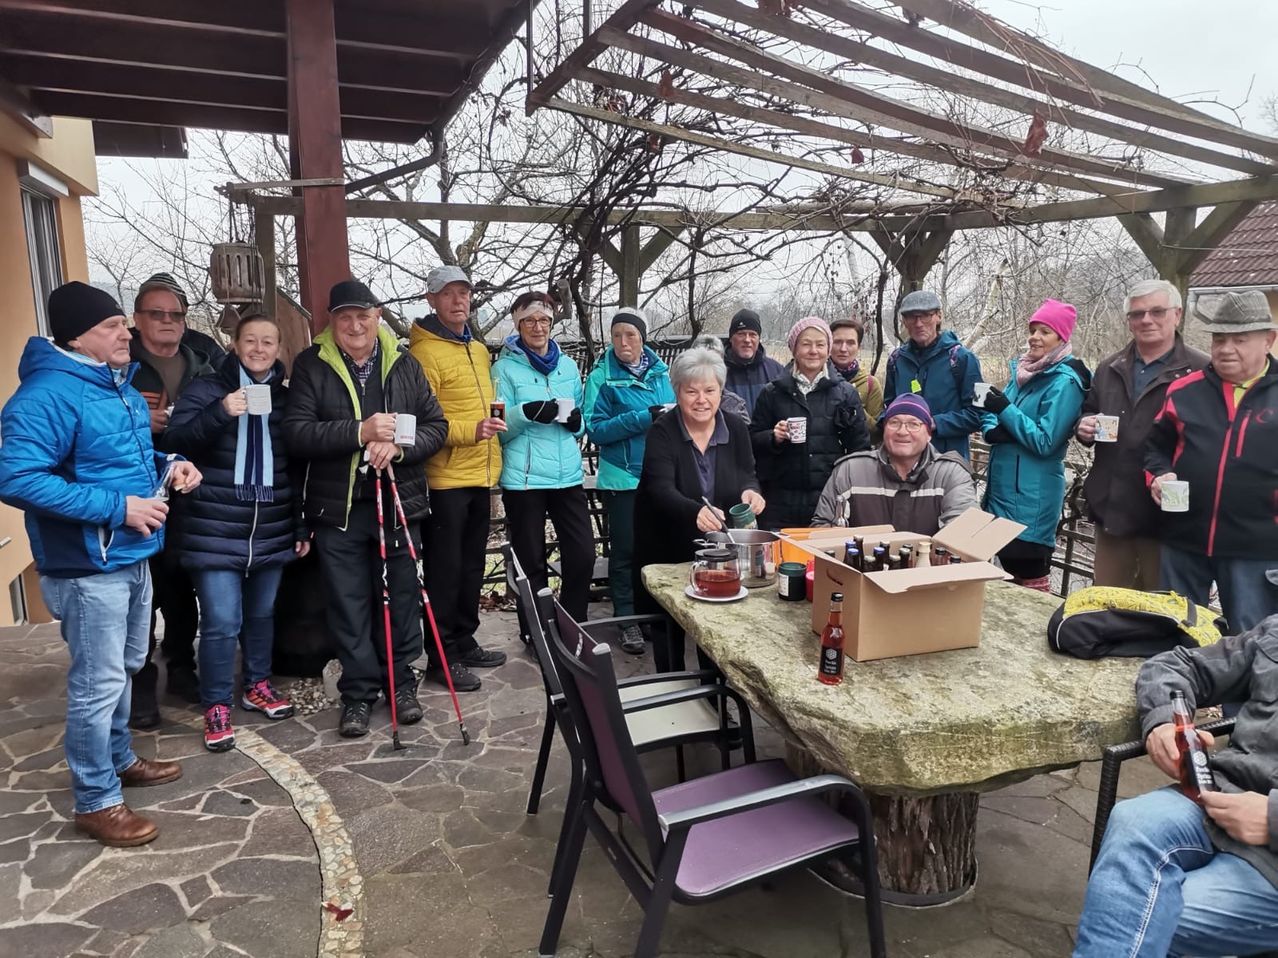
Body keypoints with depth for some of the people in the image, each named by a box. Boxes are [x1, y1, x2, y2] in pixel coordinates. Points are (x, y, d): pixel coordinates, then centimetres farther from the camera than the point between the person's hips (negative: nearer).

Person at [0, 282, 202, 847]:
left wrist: (167, 465, 2)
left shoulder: (117, 383, 9)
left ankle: (119, 759, 42)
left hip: (132, 558, 9)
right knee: (98, 684, 2)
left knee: (125, 669, 23)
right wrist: (116, 506, -26)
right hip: (88, 567, -9)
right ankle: (96, 802, 17)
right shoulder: (47, 395, -20)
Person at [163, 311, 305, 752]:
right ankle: (216, 706, 11)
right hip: (216, 529, -4)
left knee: (262, 614, 14)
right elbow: (175, 442, -12)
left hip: (272, 528, 4)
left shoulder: (285, 398, 11)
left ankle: (257, 685, 34)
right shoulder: (206, 389, 0)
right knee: (222, 621, -5)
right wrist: (220, 413, -27)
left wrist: (302, 526, 12)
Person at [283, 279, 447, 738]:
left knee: (402, 597, 10)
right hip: (337, 507, -1)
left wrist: (398, 446, -15)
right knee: (349, 604, 7)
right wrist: (360, 432, -21)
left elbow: (436, 426, 3)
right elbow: (297, 433, -10)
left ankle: (401, 681, 27)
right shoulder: (311, 365, -1)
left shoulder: (404, 364, 5)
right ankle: (359, 691, 22)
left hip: (398, 502, 2)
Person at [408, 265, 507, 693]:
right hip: (445, 480, -8)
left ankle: (464, 643, 30)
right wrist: (471, 430, -28)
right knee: (444, 570, 1)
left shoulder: (480, 350, 15)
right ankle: (441, 658, 12)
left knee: (471, 566, 16)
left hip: (479, 478, 8)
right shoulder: (425, 352, -11)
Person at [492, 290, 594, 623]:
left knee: (583, 555, 2)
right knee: (532, 564, 7)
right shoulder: (505, 367, 0)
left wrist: (576, 421, -4)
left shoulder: (568, 365, 13)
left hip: (568, 475, 4)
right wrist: (527, 413, -23)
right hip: (523, 479, -3)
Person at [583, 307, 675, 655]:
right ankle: (628, 619, 16)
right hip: (623, 477, -4)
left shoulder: (660, 372, 6)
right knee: (625, 548, 4)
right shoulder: (602, 376, -6)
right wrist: (644, 418, -20)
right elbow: (595, 429, -13)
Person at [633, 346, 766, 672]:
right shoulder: (662, 433, -15)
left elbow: (748, 477, -1)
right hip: (667, 547, -3)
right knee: (669, 625, 8)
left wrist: (750, 492, -27)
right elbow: (661, 489, -28)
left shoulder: (736, 429, -2)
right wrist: (696, 511, -49)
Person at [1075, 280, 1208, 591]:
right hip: (1110, 508, 5)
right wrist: (1084, 428, 1)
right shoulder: (1109, 368, 13)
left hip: (1166, 512, -5)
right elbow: (1088, 413, 24)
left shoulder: (1201, 372, -7)